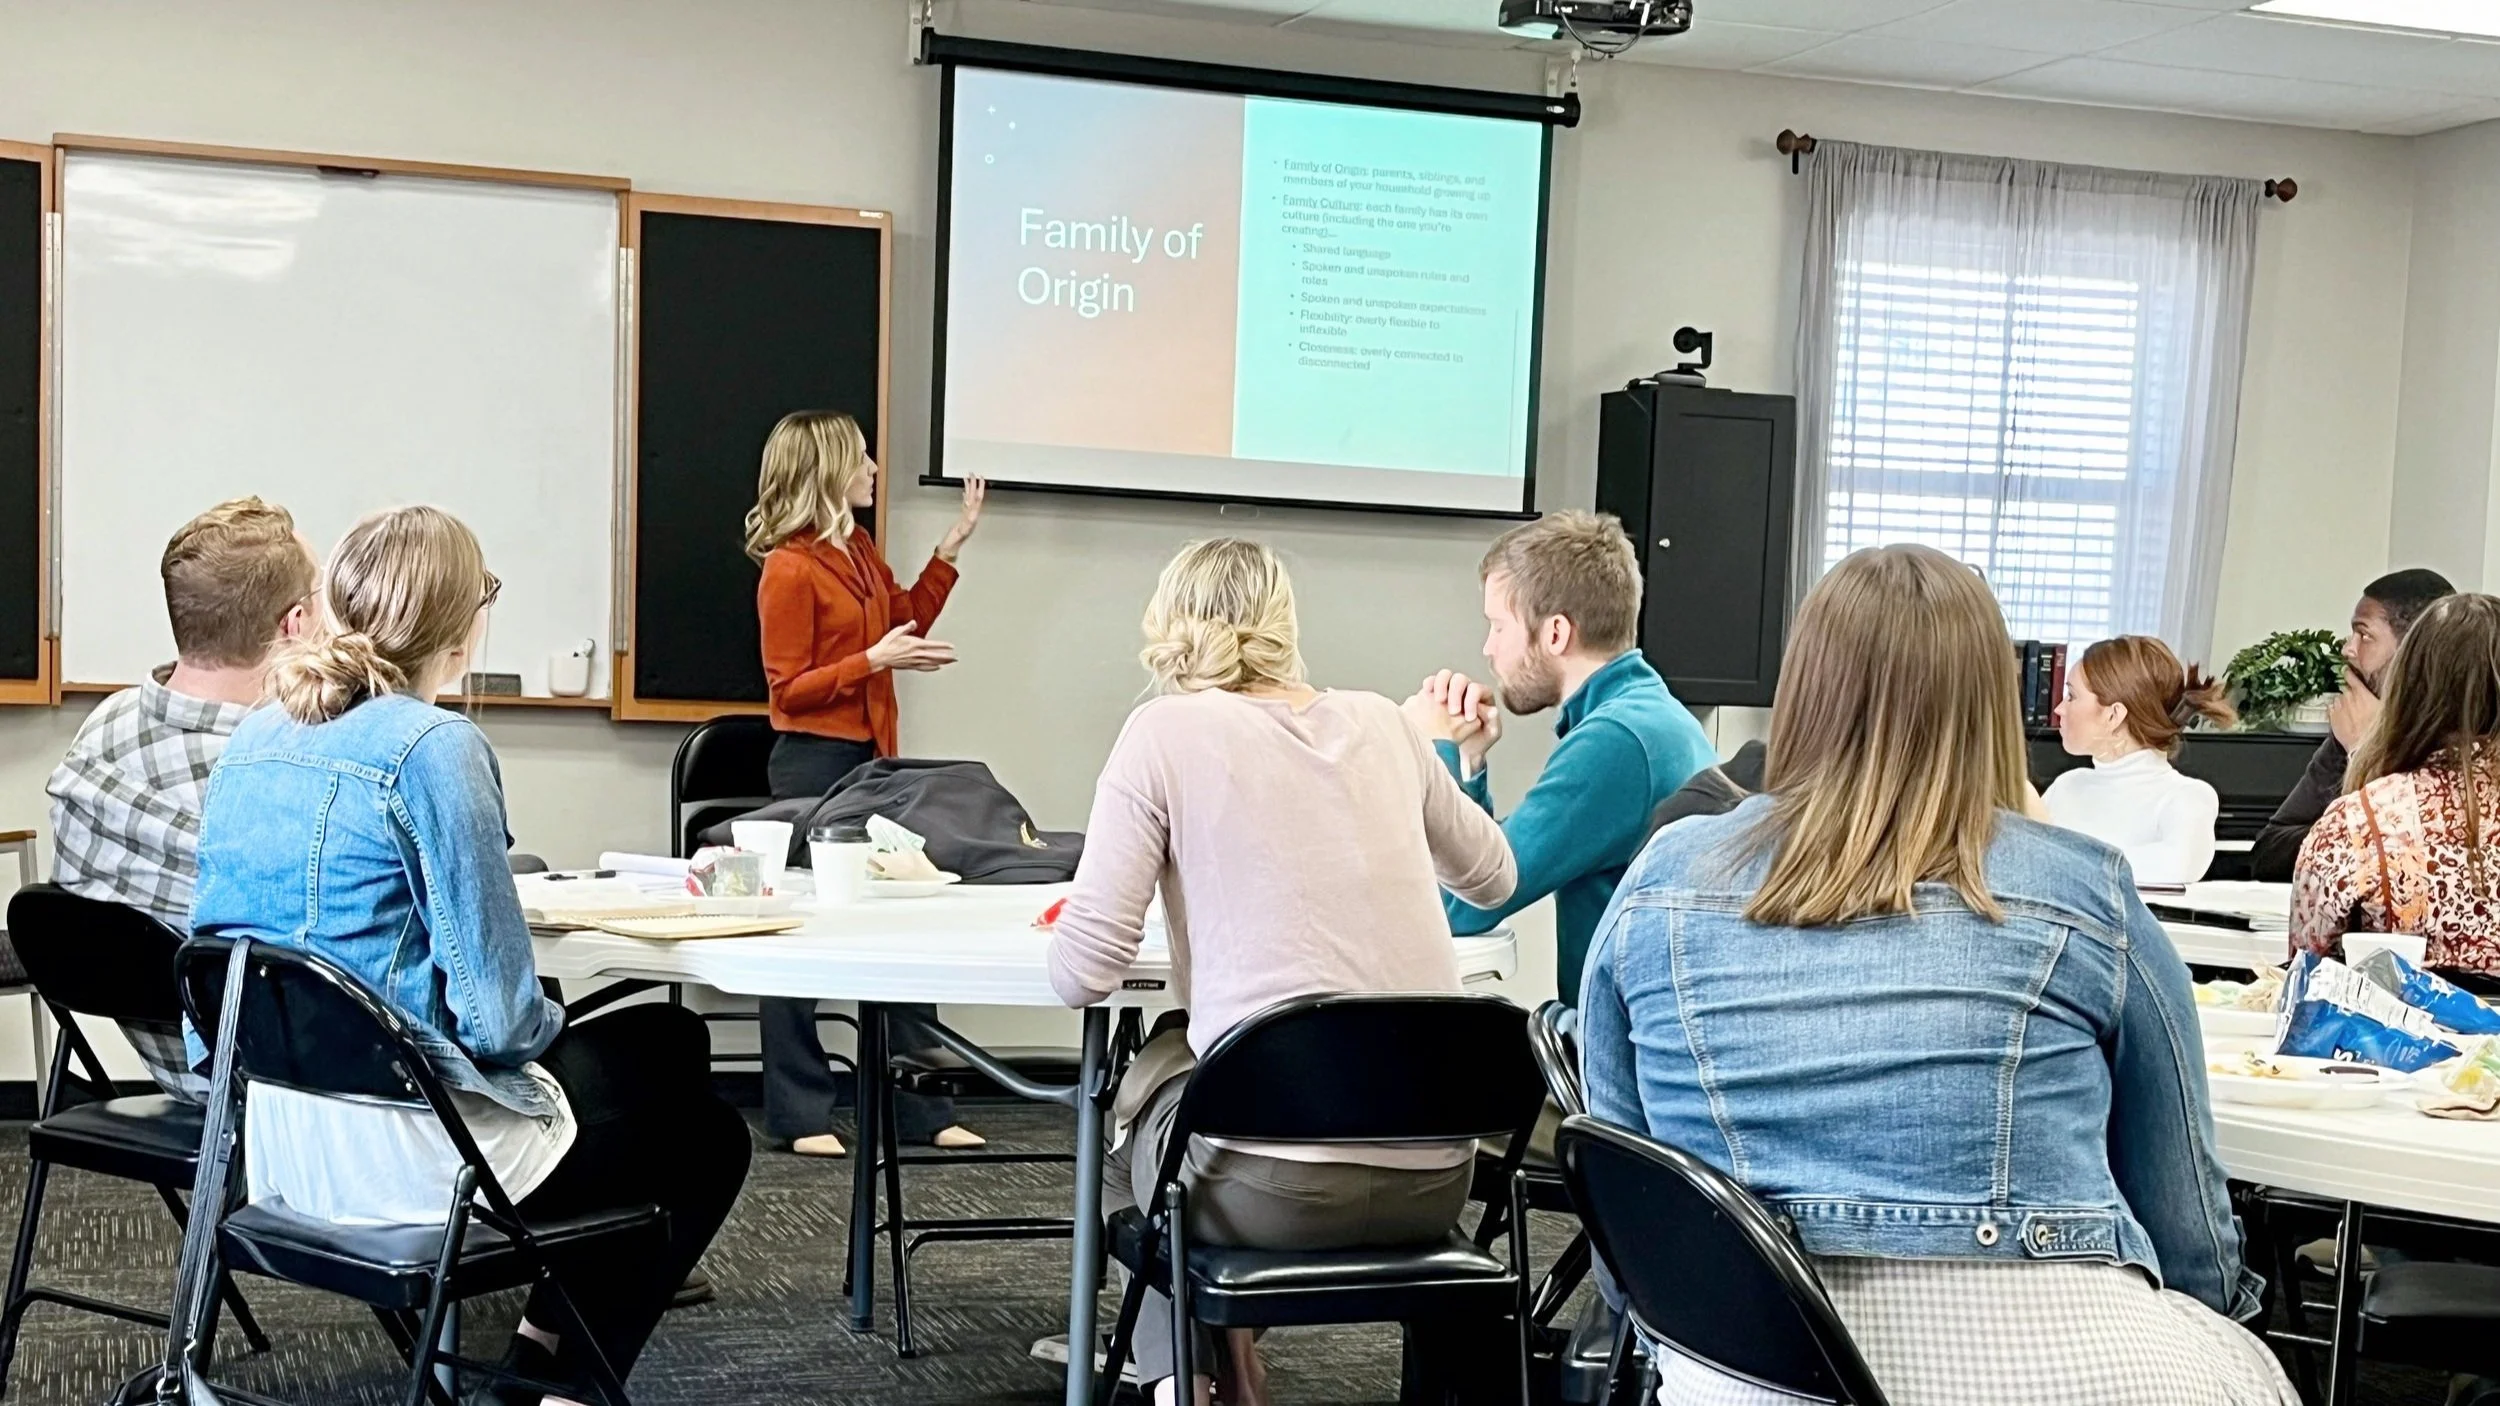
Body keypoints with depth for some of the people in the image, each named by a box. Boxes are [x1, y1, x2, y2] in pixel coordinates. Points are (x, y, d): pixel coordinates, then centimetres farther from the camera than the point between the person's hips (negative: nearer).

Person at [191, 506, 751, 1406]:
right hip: (397, 1148, -8)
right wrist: (541, 1025, 3)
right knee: (707, 1140, 15)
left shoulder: (255, 741, 6)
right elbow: (496, 1011, -20)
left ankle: (550, 1331, 26)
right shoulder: (432, 748, -18)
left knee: (665, 1037, 26)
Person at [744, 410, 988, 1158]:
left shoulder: (861, 551, 12)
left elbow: (906, 621, 24)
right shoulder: (790, 570, -13)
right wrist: (874, 661, -22)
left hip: (871, 759, 9)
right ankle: (800, 1116, 11)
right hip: (814, 765, -8)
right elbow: (789, 689, -13)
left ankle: (920, 1110, 18)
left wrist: (950, 548, 18)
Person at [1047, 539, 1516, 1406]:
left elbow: (1081, 974, -7)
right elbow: (1492, 878, 27)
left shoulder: (1166, 731, -3)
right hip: (1435, 1173, 5)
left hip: (1280, 1180, -5)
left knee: (1132, 1105, 29)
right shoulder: (1381, 725, 11)